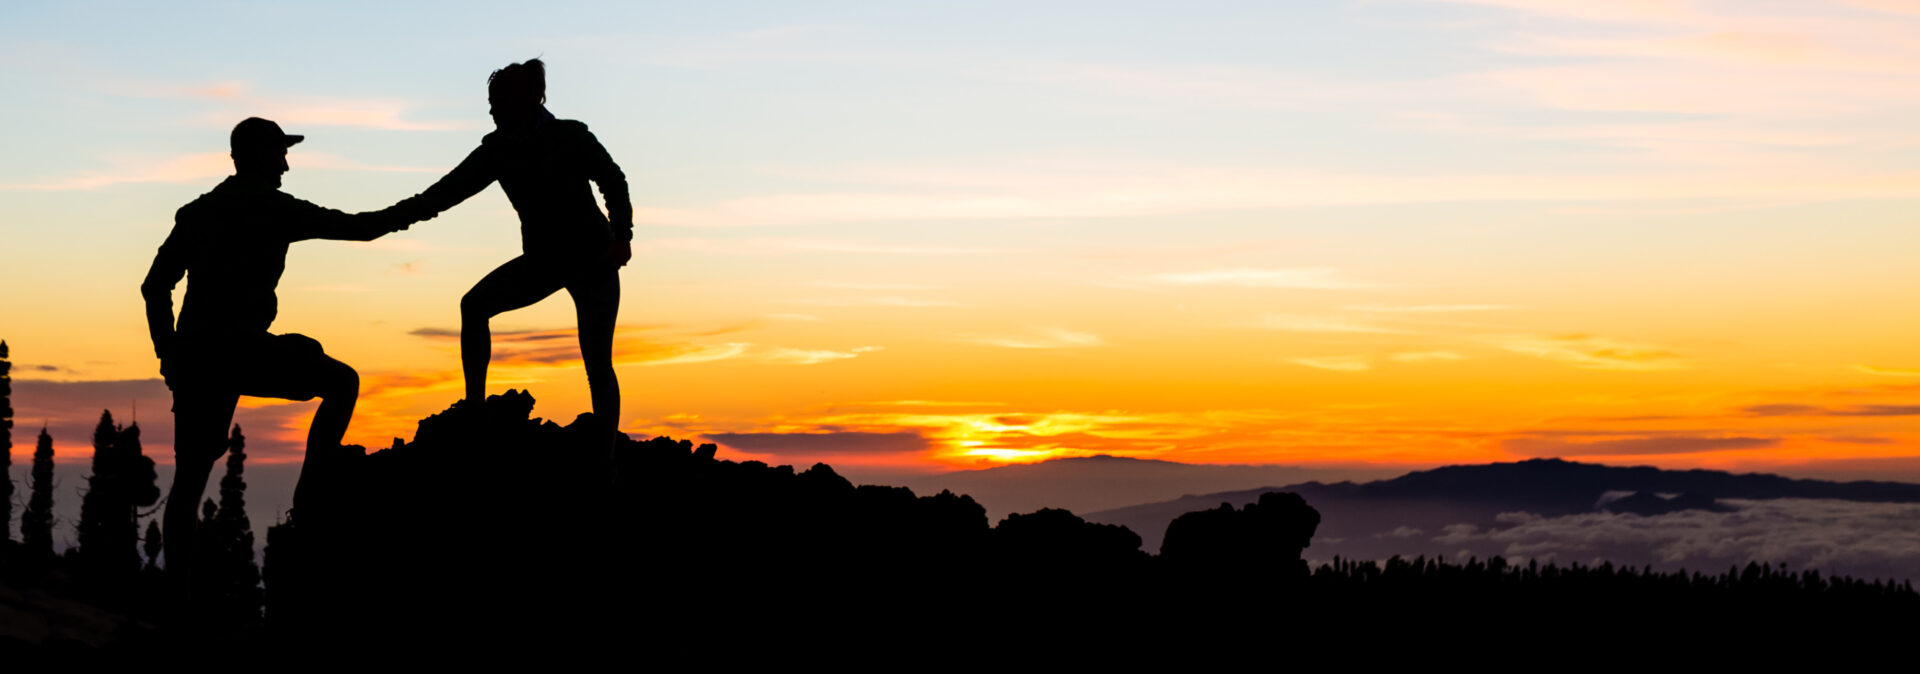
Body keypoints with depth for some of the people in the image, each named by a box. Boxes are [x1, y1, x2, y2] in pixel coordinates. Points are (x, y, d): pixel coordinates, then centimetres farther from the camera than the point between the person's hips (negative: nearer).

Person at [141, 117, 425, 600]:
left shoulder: (196, 212, 19)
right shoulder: (274, 208, 1)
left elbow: (155, 287, 18)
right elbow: (357, 228, 5)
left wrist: (169, 355, 22)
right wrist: (398, 216, 25)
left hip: (192, 356, 6)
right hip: (241, 350, -6)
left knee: (189, 478, 8)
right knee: (341, 381, 11)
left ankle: (179, 592, 5)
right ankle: (310, 494, 2)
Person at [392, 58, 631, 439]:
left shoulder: (570, 138, -13)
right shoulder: (499, 150, -2)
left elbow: (613, 183, -7)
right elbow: (456, 186, -10)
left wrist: (622, 237, -20)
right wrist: (416, 206, -28)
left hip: (592, 258, -5)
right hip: (542, 259, 5)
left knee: (597, 365, -8)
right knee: (474, 304, -17)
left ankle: (605, 456, -5)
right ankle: (474, 406, -14)